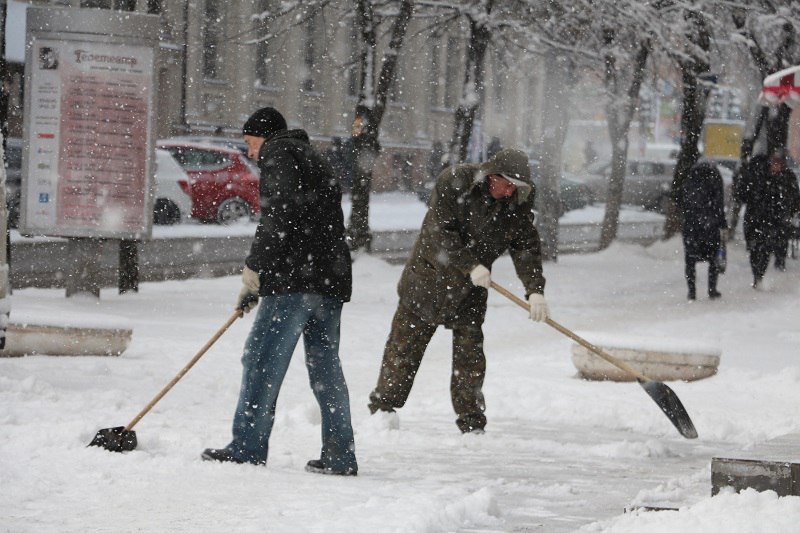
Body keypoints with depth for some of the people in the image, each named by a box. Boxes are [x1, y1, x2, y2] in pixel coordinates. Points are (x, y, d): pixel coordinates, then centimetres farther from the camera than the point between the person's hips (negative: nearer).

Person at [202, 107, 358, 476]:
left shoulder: (278, 155, 0)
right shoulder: (316, 162, 28)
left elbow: (278, 218, -13)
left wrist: (252, 275, -10)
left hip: (295, 282, -9)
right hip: (331, 281, 9)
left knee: (262, 359, -5)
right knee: (325, 367, 8)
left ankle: (247, 448, -6)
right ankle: (340, 456, 5)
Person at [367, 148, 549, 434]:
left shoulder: (518, 202, -7)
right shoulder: (453, 181, -20)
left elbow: (526, 247, -6)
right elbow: (439, 233, -24)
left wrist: (535, 290, -18)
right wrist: (470, 266, -30)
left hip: (472, 288, 3)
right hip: (431, 274, -3)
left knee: (470, 352, 1)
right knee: (406, 343, 3)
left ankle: (471, 424, 7)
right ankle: (382, 406, 14)